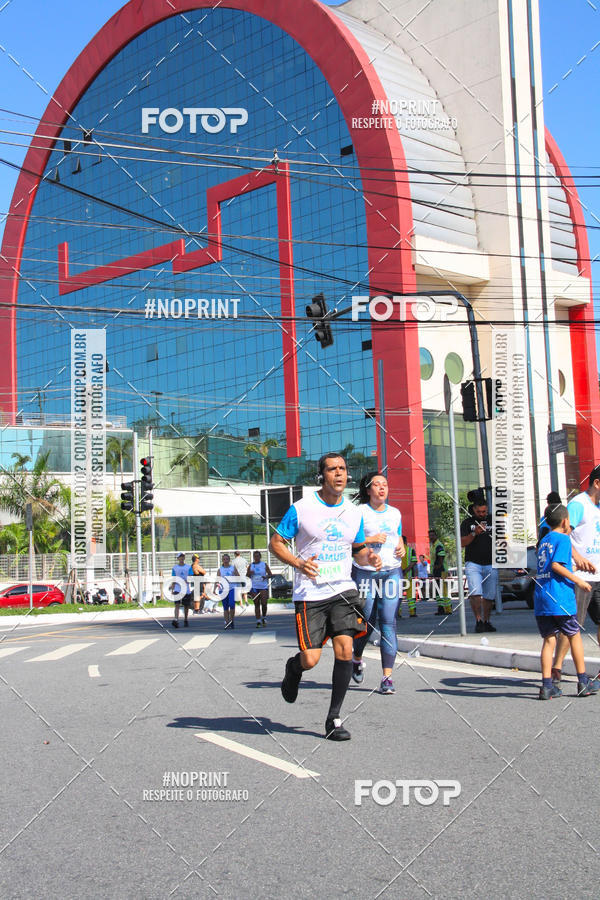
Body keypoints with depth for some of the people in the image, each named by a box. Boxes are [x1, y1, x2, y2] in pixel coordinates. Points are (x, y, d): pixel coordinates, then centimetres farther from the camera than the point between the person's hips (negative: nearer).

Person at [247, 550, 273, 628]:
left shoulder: (264, 565, 5)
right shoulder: (251, 565, 9)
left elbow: (270, 574, 4)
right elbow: (247, 575, 11)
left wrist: (266, 576, -16)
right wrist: (250, 573, -10)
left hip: (264, 587, -1)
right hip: (254, 587, 1)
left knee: (264, 603, -9)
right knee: (256, 604, 1)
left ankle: (264, 618, 14)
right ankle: (258, 621, 4)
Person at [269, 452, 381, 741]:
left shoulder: (353, 513, 8)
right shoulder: (301, 509, -5)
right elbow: (276, 542, 1)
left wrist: (368, 558, -3)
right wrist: (297, 563, -16)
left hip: (343, 589, 3)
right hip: (310, 594, -3)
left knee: (345, 650, -11)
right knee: (310, 659, -6)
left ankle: (334, 718, 3)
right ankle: (293, 667, 33)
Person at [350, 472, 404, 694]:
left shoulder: (395, 513, 15)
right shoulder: (359, 512, 0)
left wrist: (402, 548, 5)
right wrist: (370, 539, -16)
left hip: (392, 572, 3)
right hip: (365, 573, -3)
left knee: (389, 623, -6)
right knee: (367, 622, 2)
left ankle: (387, 677, -6)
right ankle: (357, 658, 34)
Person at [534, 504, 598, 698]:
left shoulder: (544, 541, 19)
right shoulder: (563, 539, -4)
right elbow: (556, 565, -16)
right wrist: (577, 580, -11)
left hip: (540, 597, 6)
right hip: (559, 598, -6)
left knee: (549, 639, 6)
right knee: (574, 636, 7)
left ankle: (547, 685, -1)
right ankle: (583, 683, 14)